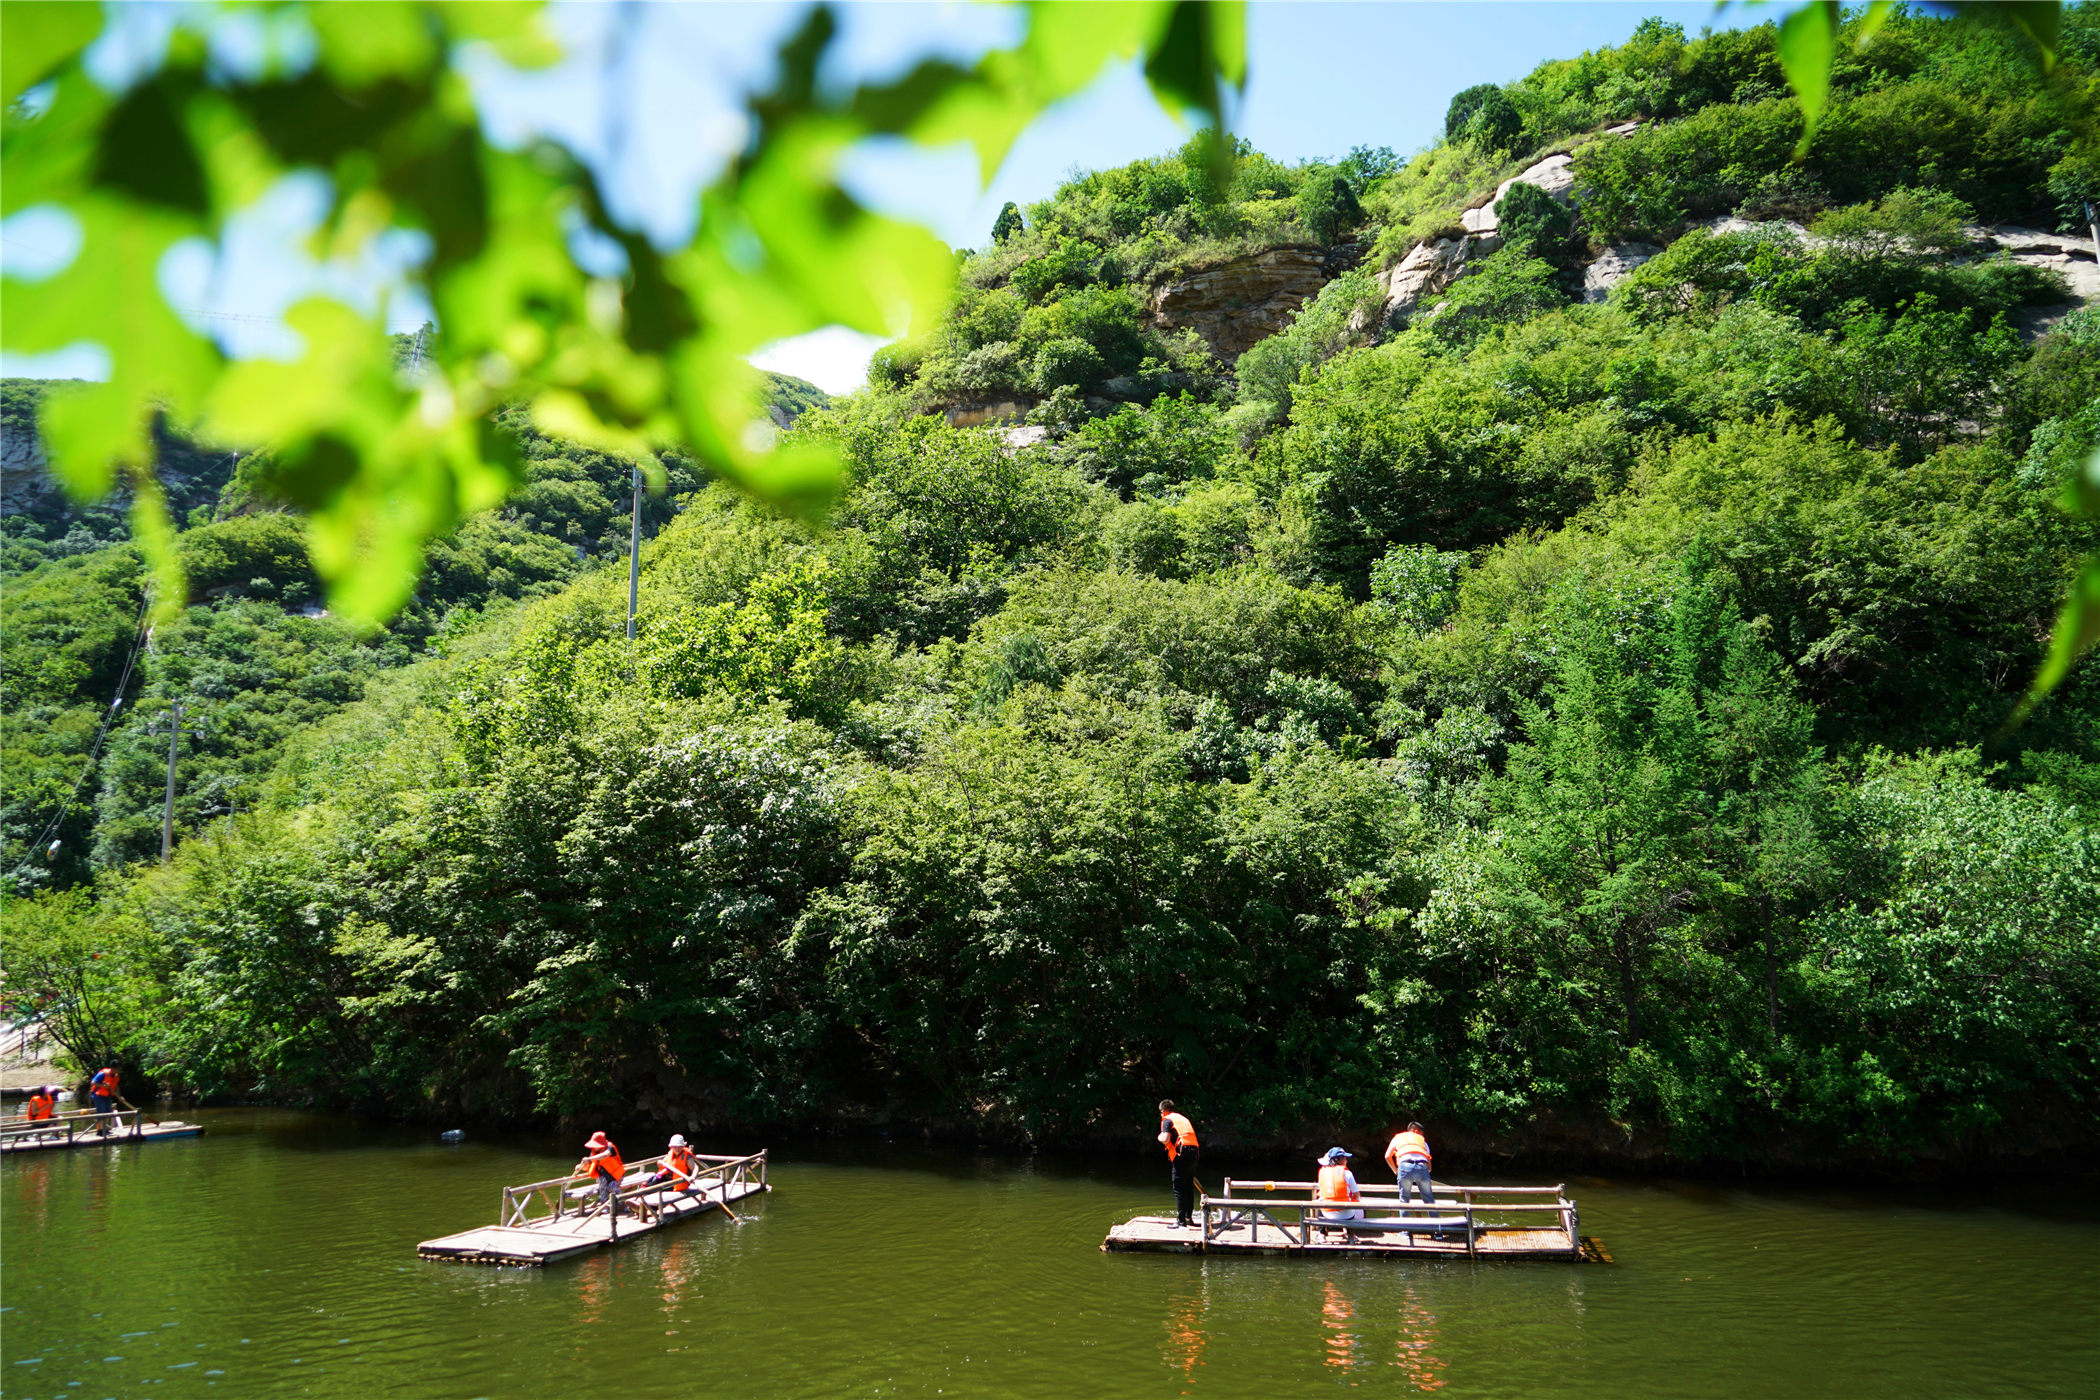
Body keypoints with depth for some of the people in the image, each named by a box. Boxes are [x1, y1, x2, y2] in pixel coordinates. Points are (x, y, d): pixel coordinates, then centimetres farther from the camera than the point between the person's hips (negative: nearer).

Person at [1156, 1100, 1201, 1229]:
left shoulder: (1167, 1120, 4)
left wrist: (1160, 1137, 10)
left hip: (1182, 1155, -7)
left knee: (1179, 1189, -5)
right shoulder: (1183, 1119, 26)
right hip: (1194, 1154, 7)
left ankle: (1181, 1221, -8)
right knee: (1189, 1188, 17)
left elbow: (1165, 1139, -11)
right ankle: (1189, 1217, 24)